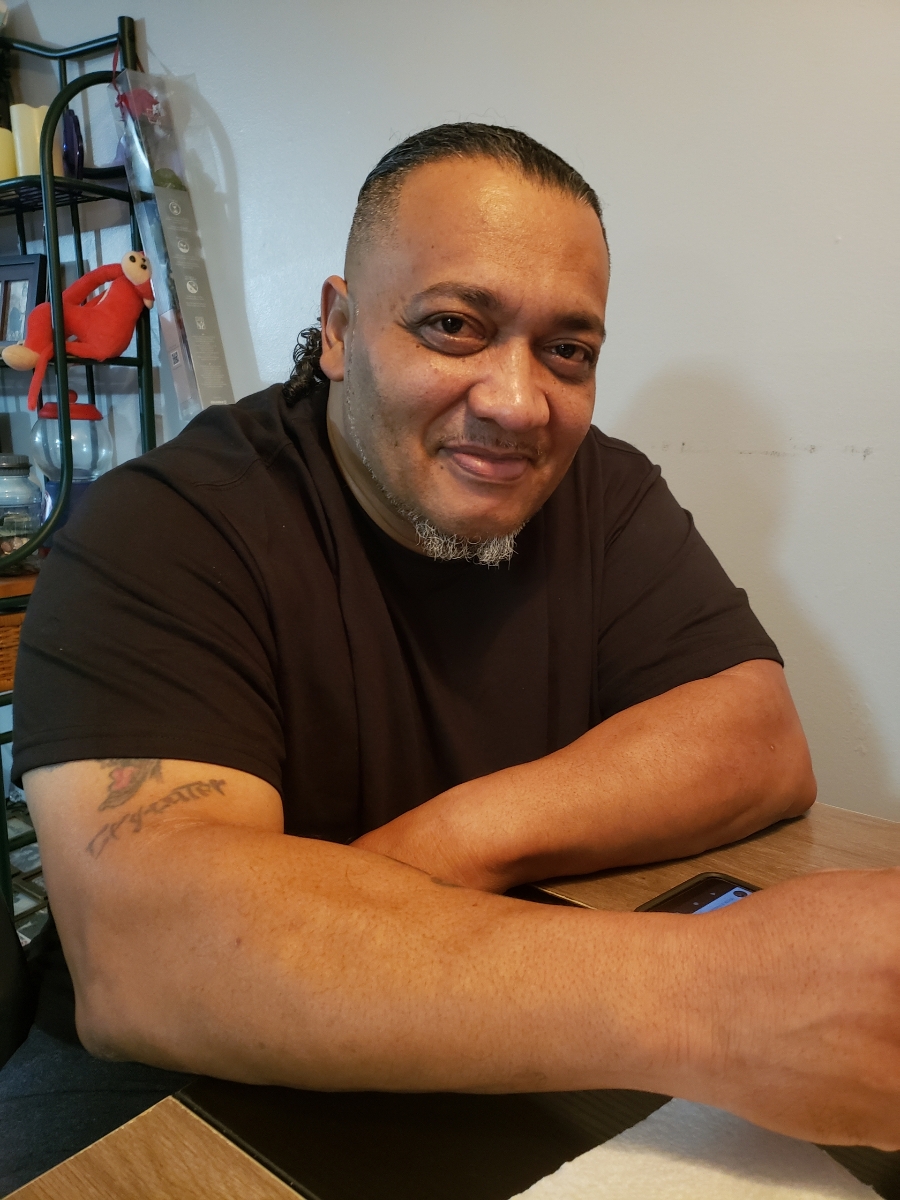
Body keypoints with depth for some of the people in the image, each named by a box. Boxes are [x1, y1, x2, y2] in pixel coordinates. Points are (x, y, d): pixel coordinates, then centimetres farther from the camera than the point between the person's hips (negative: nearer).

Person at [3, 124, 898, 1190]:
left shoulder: (604, 491, 0)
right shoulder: (158, 534, -17)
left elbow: (764, 746, -9)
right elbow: (133, 946, -31)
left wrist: (464, 838, -23)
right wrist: (684, 998, -40)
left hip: (547, 1094, 4)